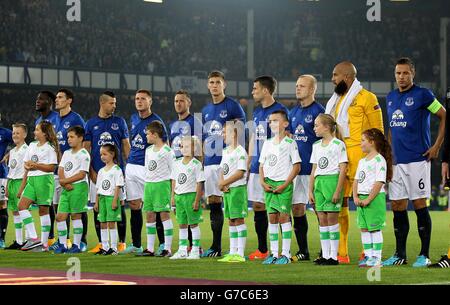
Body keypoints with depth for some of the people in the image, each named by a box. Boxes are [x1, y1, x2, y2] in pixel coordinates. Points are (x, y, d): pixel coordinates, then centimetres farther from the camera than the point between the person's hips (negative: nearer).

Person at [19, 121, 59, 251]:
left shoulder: (50, 148, -4)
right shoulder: (32, 146, 17)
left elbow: (52, 167, -11)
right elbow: (27, 165, 20)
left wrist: (35, 165, -16)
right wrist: (23, 185, 14)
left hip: (44, 179, -7)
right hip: (31, 179, 7)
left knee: (43, 210, -3)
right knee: (22, 205, -8)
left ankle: (44, 243, 1)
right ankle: (33, 238, -9)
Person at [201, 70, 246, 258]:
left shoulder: (233, 107, -2)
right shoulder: (206, 111, 17)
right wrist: (201, 163, 16)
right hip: (210, 163, 6)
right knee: (213, 204, 7)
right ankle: (216, 246, 12)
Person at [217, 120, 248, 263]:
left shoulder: (240, 151, -12)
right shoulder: (225, 151, 15)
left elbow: (240, 173, -18)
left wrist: (224, 183, -16)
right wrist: (221, 184, -3)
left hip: (237, 189, -9)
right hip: (227, 191, 9)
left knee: (239, 219, -8)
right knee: (231, 221, 11)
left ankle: (240, 254, -8)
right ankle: (232, 252, 15)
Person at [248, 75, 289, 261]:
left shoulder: (280, 110, -8)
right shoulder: (257, 112, 16)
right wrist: (248, 163, 18)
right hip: (257, 168, 8)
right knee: (258, 207, 8)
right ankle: (262, 249, 15)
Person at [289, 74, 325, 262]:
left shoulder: (318, 111, -7)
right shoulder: (294, 112, 15)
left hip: (314, 168, -7)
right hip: (296, 167, 7)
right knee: (297, 208, 7)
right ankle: (303, 251, 14)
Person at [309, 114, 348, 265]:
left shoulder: (338, 144, -5)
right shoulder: (316, 146, 14)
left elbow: (343, 169, -9)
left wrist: (338, 191, -15)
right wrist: (311, 190, 11)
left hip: (332, 181, -6)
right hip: (319, 183, 6)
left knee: (332, 218, -5)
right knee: (322, 220, 5)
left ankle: (334, 256, -1)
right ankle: (325, 255, 8)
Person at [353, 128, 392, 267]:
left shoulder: (379, 160, -11)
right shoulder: (362, 161, 16)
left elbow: (379, 183, -17)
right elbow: (356, 180, 16)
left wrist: (368, 199, -18)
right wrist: (356, 197, 1)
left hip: (375, 198, -8)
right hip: (362, 199, 8)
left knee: (375, 228, -5)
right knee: (364, 228, 10)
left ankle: (376, 257, -1)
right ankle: (368, 256, 16)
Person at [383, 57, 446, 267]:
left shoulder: (422, 95, -5)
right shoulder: (390, 98, 15)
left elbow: (444, 116, -2)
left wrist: (437, 146, -6)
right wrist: (388, 151, 17)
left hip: (417, 159, -6)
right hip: (397, 161, 6)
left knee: (420, 205, -5)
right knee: (397, 207, 6)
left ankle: (424, 255, 0)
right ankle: (400, 254, 13)